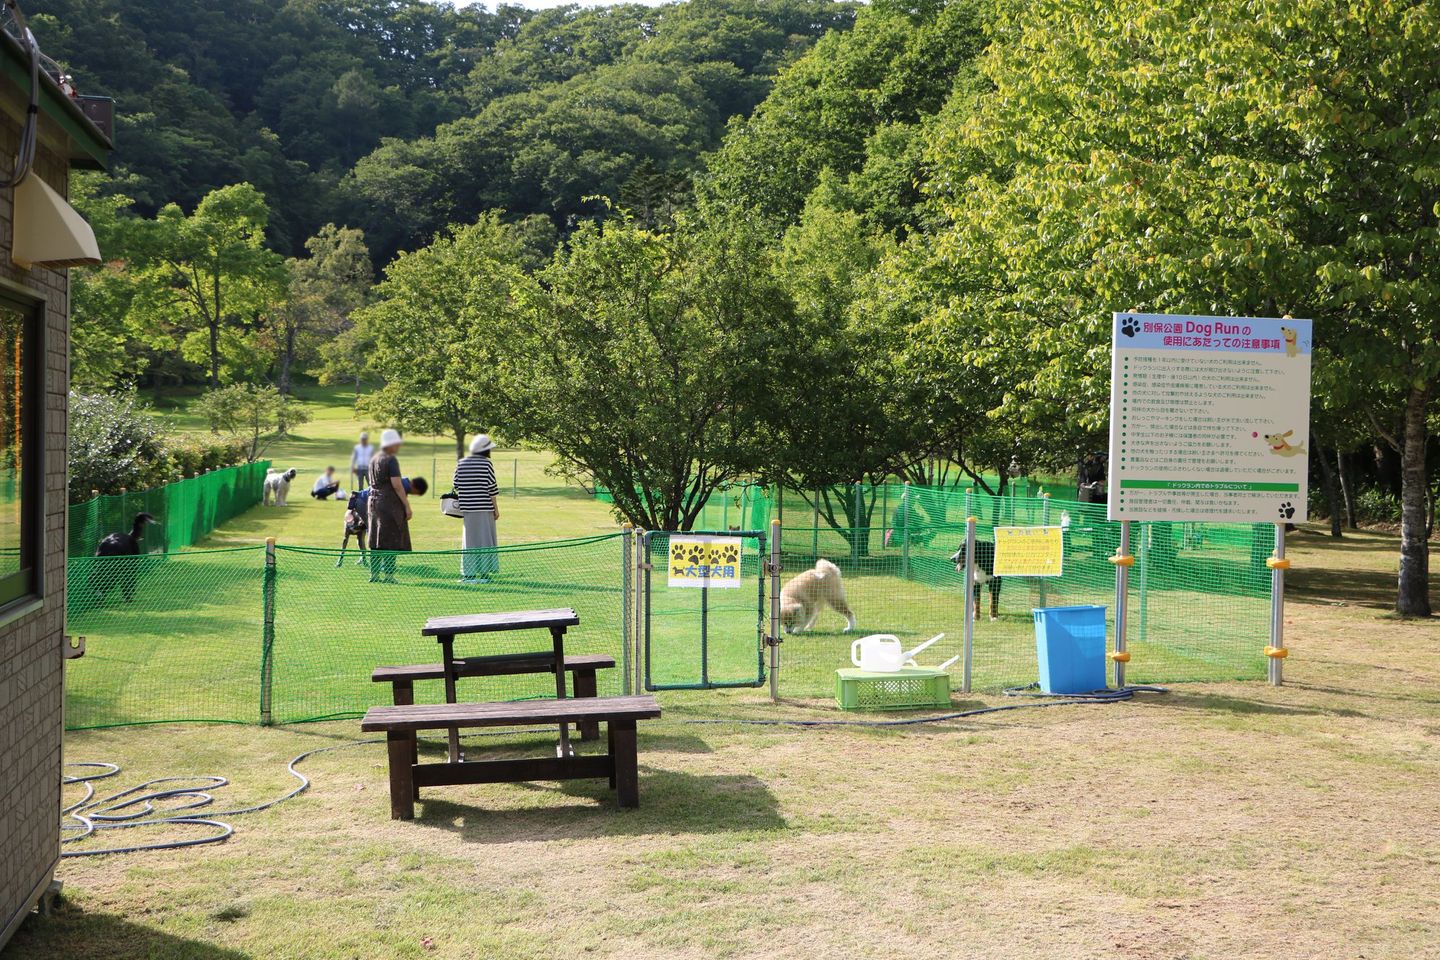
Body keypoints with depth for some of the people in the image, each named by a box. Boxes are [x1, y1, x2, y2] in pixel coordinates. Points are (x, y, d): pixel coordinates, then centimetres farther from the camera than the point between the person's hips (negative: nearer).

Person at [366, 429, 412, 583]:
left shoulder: (373, 459, 14)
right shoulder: (391, 460, -13)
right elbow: (397, 485, -18)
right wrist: (407, 506, -14)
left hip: (374, 502, 8)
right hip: (390, 504, -8)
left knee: (375, 541, 11)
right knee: (391, 541, -4)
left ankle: (374, 574, 13)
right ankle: (389, 574, -4)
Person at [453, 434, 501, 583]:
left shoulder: (461, 464, 5)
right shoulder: (487, 463, -7)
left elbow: (456, 486, 5)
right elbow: (491, 488, -8)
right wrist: (496, 509, -1)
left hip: (467, 508, 4)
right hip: (484, 508, -4)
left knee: (469, 539, 10)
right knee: (485, 539, 4)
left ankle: (468, 574, 8)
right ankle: (484, 573, 5)